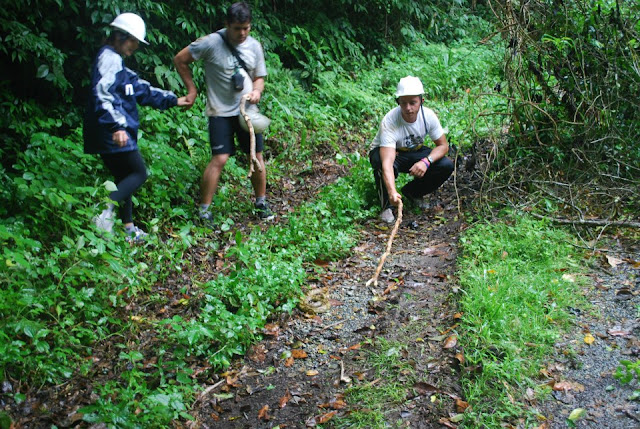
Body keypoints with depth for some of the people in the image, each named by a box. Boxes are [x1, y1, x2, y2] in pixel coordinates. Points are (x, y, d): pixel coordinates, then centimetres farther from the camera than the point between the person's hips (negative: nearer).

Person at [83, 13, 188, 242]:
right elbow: (102, 94, -25)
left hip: (109, 136, 10)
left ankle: (128, 228, 20)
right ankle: (106, 212, -16)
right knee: (138, 173, -4)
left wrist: (173, 100, 30)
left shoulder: (117, 62, 22)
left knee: (125, 178, 14)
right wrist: (117, 126, -34)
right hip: (115, 135, -10)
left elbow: (142, 89, 29)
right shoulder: (109, 58, -11)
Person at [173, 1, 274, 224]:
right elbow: (180, 60, -3)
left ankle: (261, 202, 25)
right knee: (219, 158, -12)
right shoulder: (211, 42, -13)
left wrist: (257, 91, -11)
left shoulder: (254, 46, 1)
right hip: (220, 112, -4)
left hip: (247, 110, 5)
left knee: (257, 156, 6)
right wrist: (192, 89, -4)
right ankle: (204, 209, 0)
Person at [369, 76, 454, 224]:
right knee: (382, 166, -40)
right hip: (387, 151, -4)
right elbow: (387, 162, -46)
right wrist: (392, 192, -62)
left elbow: (443, 145, -11)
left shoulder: (428, 115, -22)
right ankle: (386, 206, -12)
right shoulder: (389, 121, -36)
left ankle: (411, 192, 7)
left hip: (414, 152, 4)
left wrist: (426, 161, -32)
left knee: (446, 166, -18)